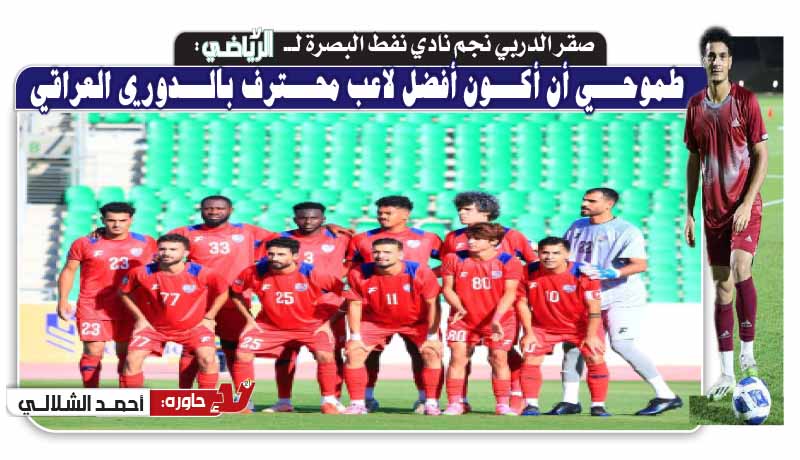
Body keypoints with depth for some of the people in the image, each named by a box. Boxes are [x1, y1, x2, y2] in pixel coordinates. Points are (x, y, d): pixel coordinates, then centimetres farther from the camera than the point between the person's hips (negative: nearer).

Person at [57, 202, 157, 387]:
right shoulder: (85, 243, -1)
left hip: (128, 308, 2)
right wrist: (63, 300, -2)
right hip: (92, 308, -2)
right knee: (93, 352, -5)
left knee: (126, 353, 6)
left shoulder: (145, 243, 4)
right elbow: (69, 271, 5)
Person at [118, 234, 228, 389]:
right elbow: (124, 292, 2)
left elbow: (223, 291, 0)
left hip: (193, 326, -1)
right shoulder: (142, 273, -16)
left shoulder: (201, 273, -18)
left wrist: (209, 318, -3)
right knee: (132, 359, -13)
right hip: (153, 327, 1)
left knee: (207, 359, -21)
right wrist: (140, 318, -2)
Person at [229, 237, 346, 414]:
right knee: (242, 355, -12)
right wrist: (249, 319, 0)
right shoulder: (255, 272, -17)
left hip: (311, 325, -2)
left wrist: (329, 322, -14)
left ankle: (329, 401, -3)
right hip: (269, 325, 2)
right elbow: (235, 292, 4)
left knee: (325, 356, -24)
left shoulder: (312, 274, -23)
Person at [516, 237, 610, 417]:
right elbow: (522, 303, -6)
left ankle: (598, 406, -1)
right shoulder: (529, 272, -15)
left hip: (581, 326, -2)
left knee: (596, 359, -12)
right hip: (543, 327, 2)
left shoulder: (582, 273, -21)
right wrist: (528, 333, -8)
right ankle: (531, 405, 0)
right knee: (530, 360, -9)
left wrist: (591, 335, -18)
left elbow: (593, 307, -16)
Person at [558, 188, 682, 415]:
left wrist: (610, 273, -34)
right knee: (572, 343, 4)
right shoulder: (578, 226, 12)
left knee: (621, 344, -20)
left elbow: (640, 265, -21)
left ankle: (666, 395, -15)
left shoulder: (625, 231, -10)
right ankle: (570, 401, 17)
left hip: (622, 297, -7)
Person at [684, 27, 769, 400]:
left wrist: (746, 204, -15)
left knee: (740, 270, -25)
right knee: (721, 286, 5)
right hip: (713, 211, 4)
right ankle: (726, 372, 10)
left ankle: (748, 351, -9)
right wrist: (689, 212, 8)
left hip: (745, 207, -4)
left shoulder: (746, 101, -6)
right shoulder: (695, 106, 6)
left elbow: (761, 156, -6)